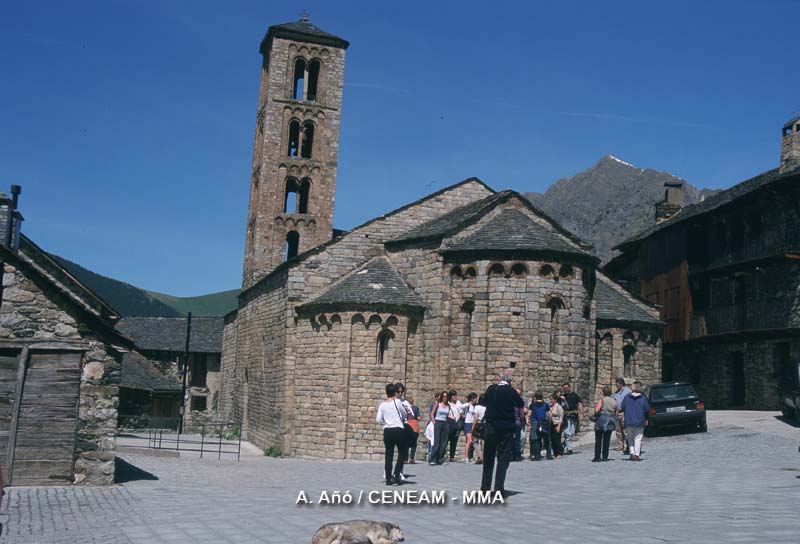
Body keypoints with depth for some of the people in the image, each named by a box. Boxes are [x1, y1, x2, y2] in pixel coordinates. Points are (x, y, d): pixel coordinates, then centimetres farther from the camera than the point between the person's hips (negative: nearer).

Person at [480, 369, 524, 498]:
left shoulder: (491, 389, -3)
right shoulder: (511, 392, -13)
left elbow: (484, 400, 12)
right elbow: (521, 404, 0)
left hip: (491, 427, 3)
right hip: (506, 429, -3)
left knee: (488, 458, 13)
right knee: (503, 458, 1)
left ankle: (485, 487, 20)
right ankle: (499, 489, -3)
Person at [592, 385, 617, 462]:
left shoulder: (602, 400, -10)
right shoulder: (614, 402, 6)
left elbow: (597, 410, -20)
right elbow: (615, 413, 8)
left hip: (601, 421, -4)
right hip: (610, 422, 4)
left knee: (598, 440, 2)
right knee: (607, 440, 10)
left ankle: (597, 457, 1)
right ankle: (605, 457, 9)